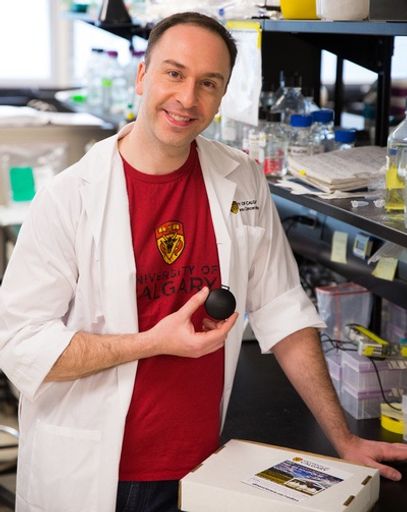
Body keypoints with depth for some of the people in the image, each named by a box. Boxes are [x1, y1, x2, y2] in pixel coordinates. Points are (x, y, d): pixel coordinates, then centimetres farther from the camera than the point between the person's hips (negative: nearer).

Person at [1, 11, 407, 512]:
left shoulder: (242, 182, -1)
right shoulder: (69, 197, -14)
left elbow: (282, 314, 3)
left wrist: (342, 439, 2)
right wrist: (156, 343, -21)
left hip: (199, 468, 3)